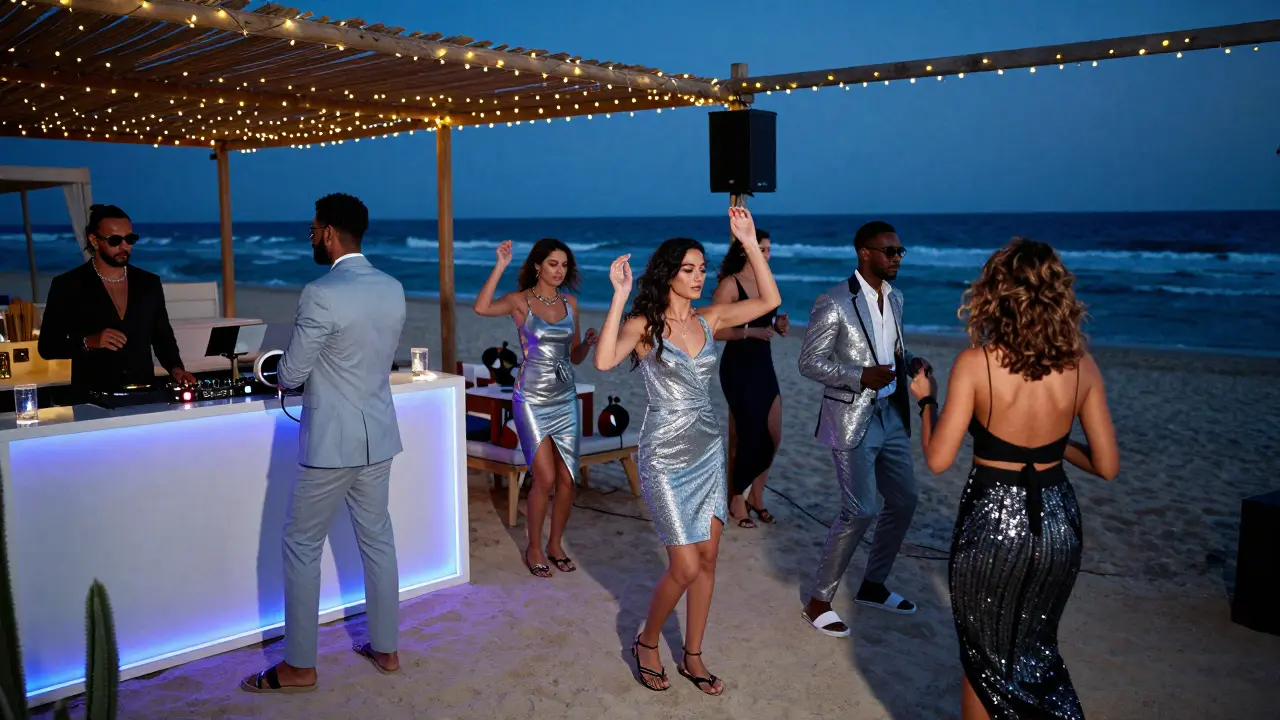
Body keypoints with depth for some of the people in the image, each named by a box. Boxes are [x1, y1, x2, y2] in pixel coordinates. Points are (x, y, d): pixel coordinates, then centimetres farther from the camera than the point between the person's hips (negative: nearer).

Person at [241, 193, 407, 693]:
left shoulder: (322, 294, -19)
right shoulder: (394, 290, 3)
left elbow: (290, 375, -13)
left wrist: (282, 371, 10)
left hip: (331, 442, -7)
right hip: (379, 437, 7)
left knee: (302, 547, 7)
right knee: (377, 540, 16)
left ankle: (298, 667, 16)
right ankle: (385, 649, 27)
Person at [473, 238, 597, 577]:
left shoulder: (570, 303, 8)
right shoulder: (520, 301, -6)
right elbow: (482, 307, -27)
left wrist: (588, 342, -6)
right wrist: (500, 266, -28)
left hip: (565, 399, 5)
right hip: (532, 400, -5)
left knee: (567, 479, 5)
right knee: (545, 478, -6)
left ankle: (555, 545, 24)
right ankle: (534, 548, 14)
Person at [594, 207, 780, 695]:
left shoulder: (709, 320, 4)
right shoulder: (643, 324, -10)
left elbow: (769, 300, -1)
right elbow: (604, 361, -29)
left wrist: (749, 242, -7)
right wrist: (619, 296, -29)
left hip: (708, 451, 6)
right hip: (666, 457, -5)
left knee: (707, 560, 10)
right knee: (686, 567, -4)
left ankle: (692, 657, 26)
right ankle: (646, 643, 22)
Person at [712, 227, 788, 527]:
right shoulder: (730, 285, -12)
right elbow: (714, 330, -17)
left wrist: (780, 326, -1)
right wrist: (749, 332, -26)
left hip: (764, 365, 7)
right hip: (738, 367, -7)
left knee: (773, 437, 10)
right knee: (745, 438, 2)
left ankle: (756, 496, 27)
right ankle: (736, 500, 20)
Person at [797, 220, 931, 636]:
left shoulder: (894, 298, 9)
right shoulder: (833, 304, -15)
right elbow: (810, 363, -14)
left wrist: (910, 362, -1)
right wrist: (862, 376, -25)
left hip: (892, 415, 8)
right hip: (853, 419, -8)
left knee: (904, 501, 14)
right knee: (860, 511, -7)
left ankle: (873, 586, 33)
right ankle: (819, 602, 9)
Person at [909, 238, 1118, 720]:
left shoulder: (976, 363, -17)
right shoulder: (1081, 365, -6)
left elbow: (938, 459, -15)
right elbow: (1107, 465, -2)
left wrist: (926, 400, 2)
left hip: (992, 521, -4)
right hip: (1058, 520, 4)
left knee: (985, 657, 17)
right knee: (1036, 651, 27)